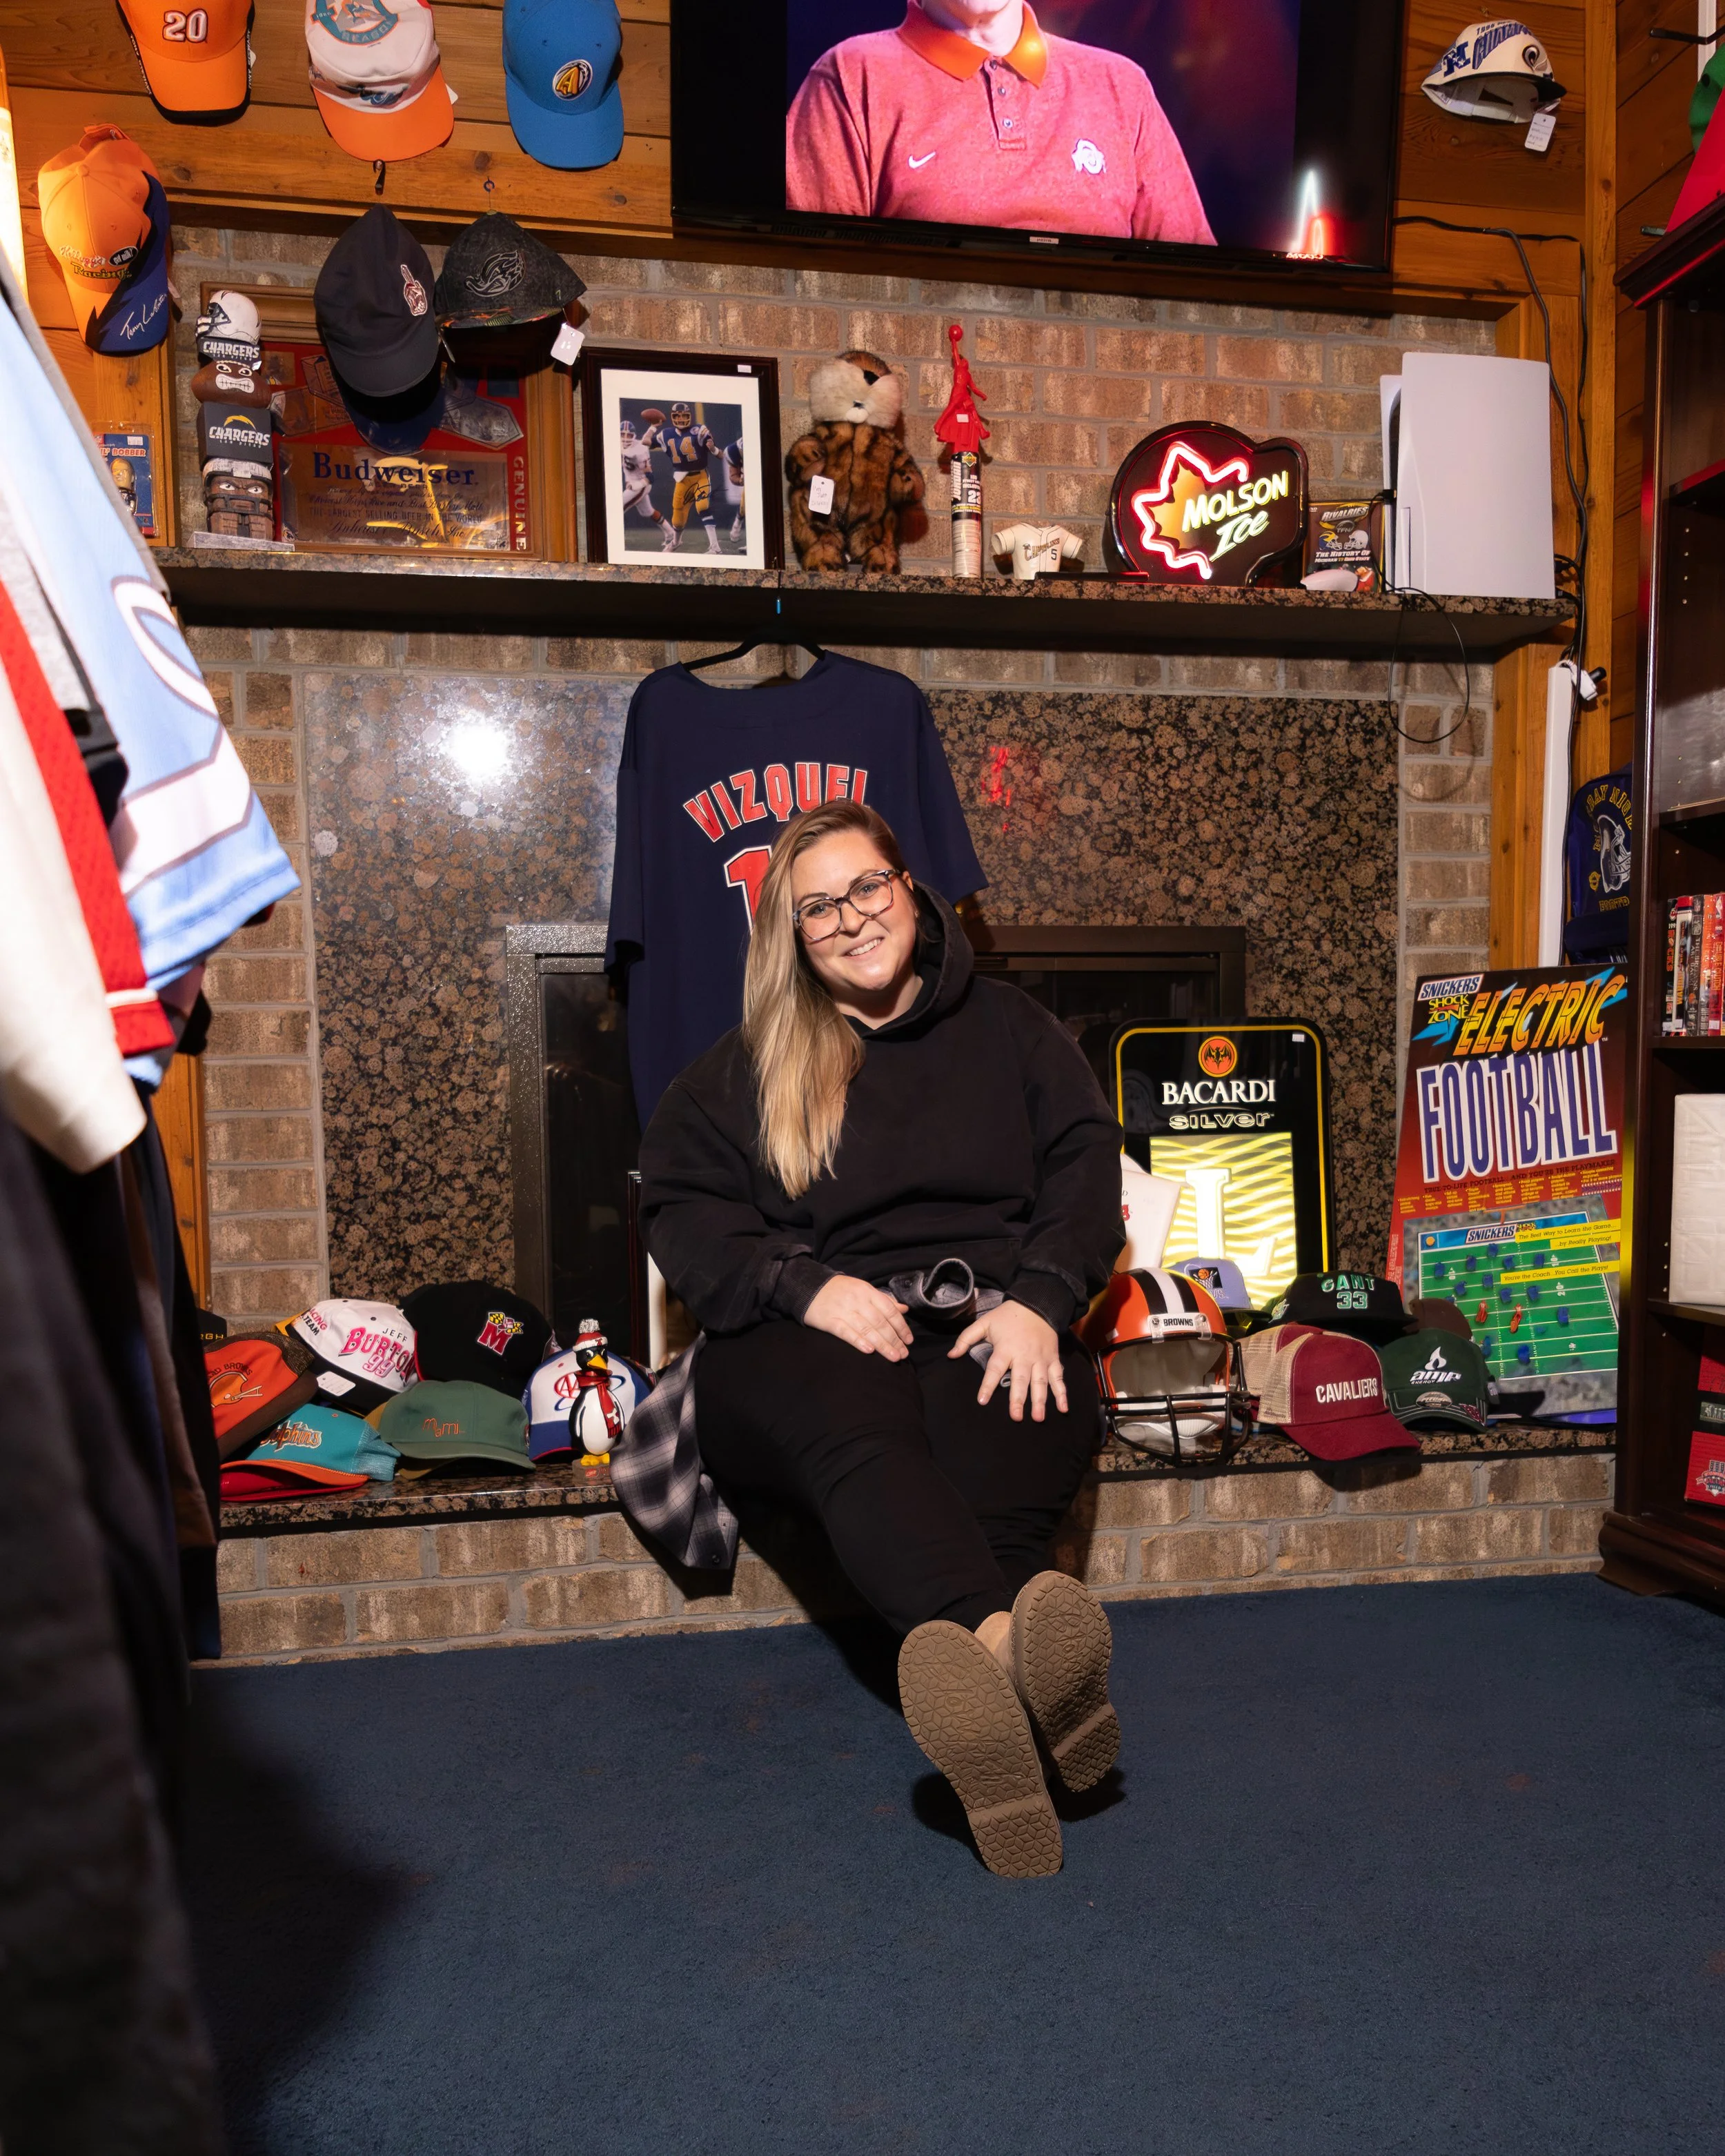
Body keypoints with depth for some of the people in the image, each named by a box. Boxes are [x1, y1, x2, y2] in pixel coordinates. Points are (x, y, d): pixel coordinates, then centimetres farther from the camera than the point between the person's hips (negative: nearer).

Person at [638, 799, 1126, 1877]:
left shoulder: (1011, 1030, 21)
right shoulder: (740, 1070, 19)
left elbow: (1086, 1170, 11)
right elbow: (682, 1209, 7)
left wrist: (1038, 1302, -9)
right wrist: (805, 1286, -13)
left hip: (992, 1328, 2)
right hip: (811, 1334, -1)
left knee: (1000, 1437, -36)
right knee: (855, 1429, -39)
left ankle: (971, 1665, -62)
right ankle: (1009, 1637, -65)